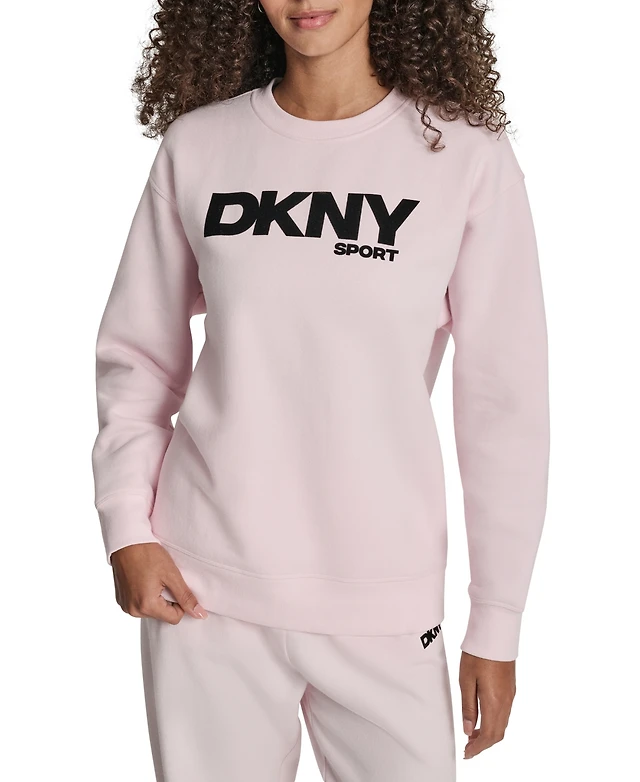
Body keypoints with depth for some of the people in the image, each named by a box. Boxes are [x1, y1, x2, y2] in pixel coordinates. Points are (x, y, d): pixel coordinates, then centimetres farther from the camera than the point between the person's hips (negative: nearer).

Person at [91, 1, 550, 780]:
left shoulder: (468, 160, -6)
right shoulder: (197, 146, 1)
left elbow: (506, 401, -3)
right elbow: (136, 352, 9)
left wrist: (497, 624, -1)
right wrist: (126, 529, -2)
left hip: (385, 600, -1)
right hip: (202, 593, 2)